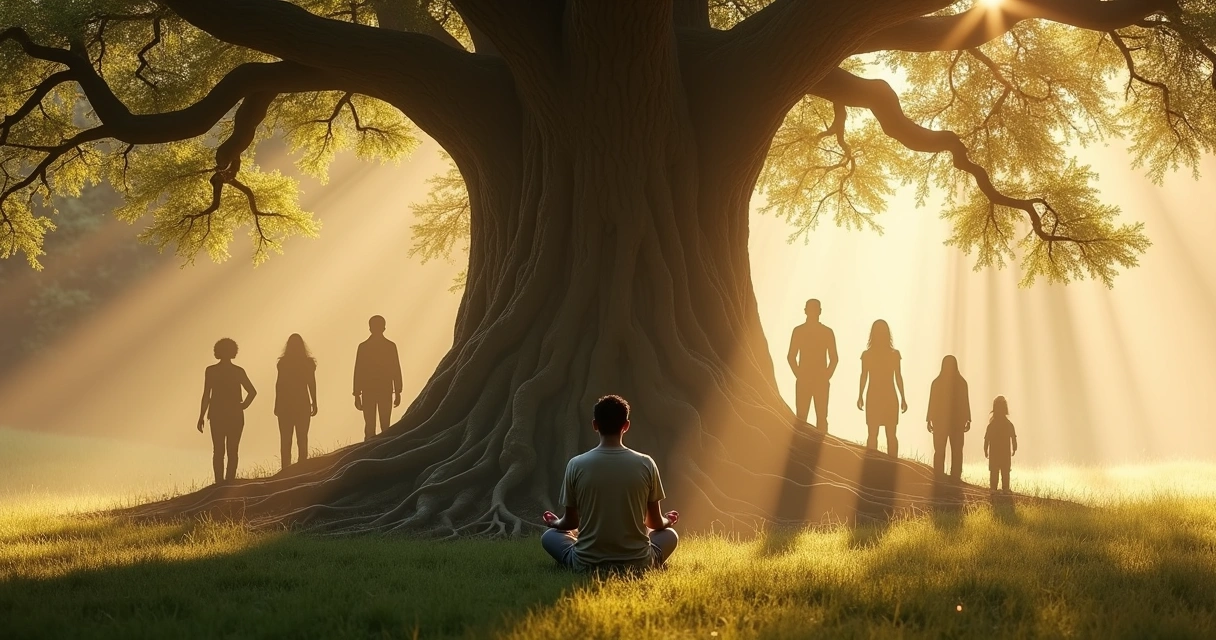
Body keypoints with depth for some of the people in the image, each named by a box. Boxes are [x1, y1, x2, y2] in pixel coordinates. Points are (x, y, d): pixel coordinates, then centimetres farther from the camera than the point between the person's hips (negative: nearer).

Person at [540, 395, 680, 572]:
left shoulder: (577, 465, -8)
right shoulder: (645, 464, -7)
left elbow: (571, 522, 4)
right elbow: (655, 523, 4)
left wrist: (555, 523, 28)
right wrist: (668, 521, 30)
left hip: (587, 565, -1)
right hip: (636, 563, 1)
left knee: (549, 535, 29)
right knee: (670, 535, 31)